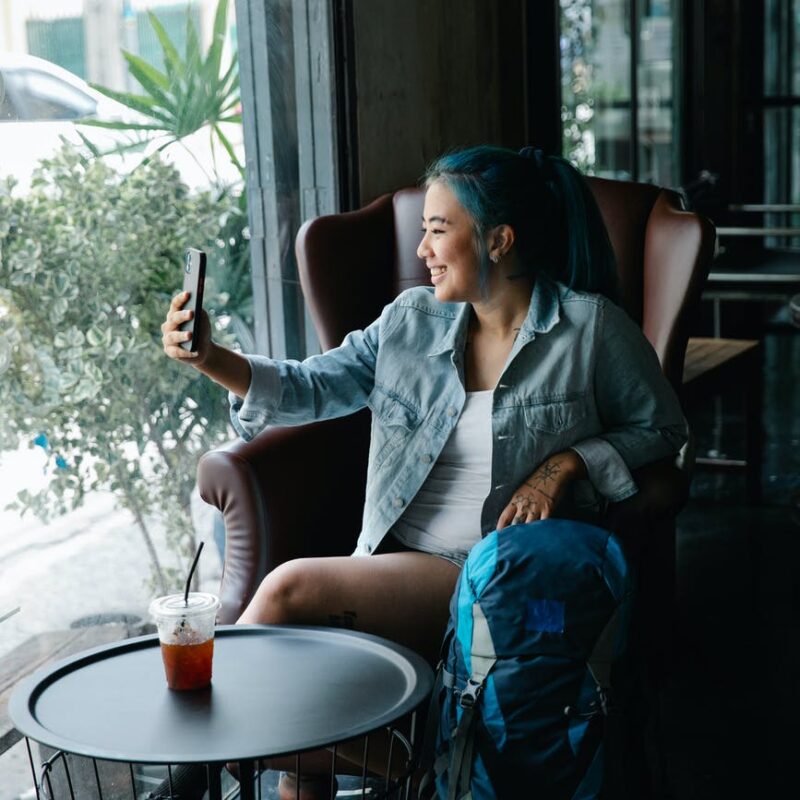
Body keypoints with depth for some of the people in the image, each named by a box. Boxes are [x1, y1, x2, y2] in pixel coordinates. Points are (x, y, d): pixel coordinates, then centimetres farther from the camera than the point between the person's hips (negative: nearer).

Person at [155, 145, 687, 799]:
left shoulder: (590, 327, 0)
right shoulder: (412, 318, 13)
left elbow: (661, 428, 8)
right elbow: (312, 388, 10)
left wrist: (564, 463, -8)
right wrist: (211, 359, -6)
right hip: (397, 564, 5)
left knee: (291, 588, -24)